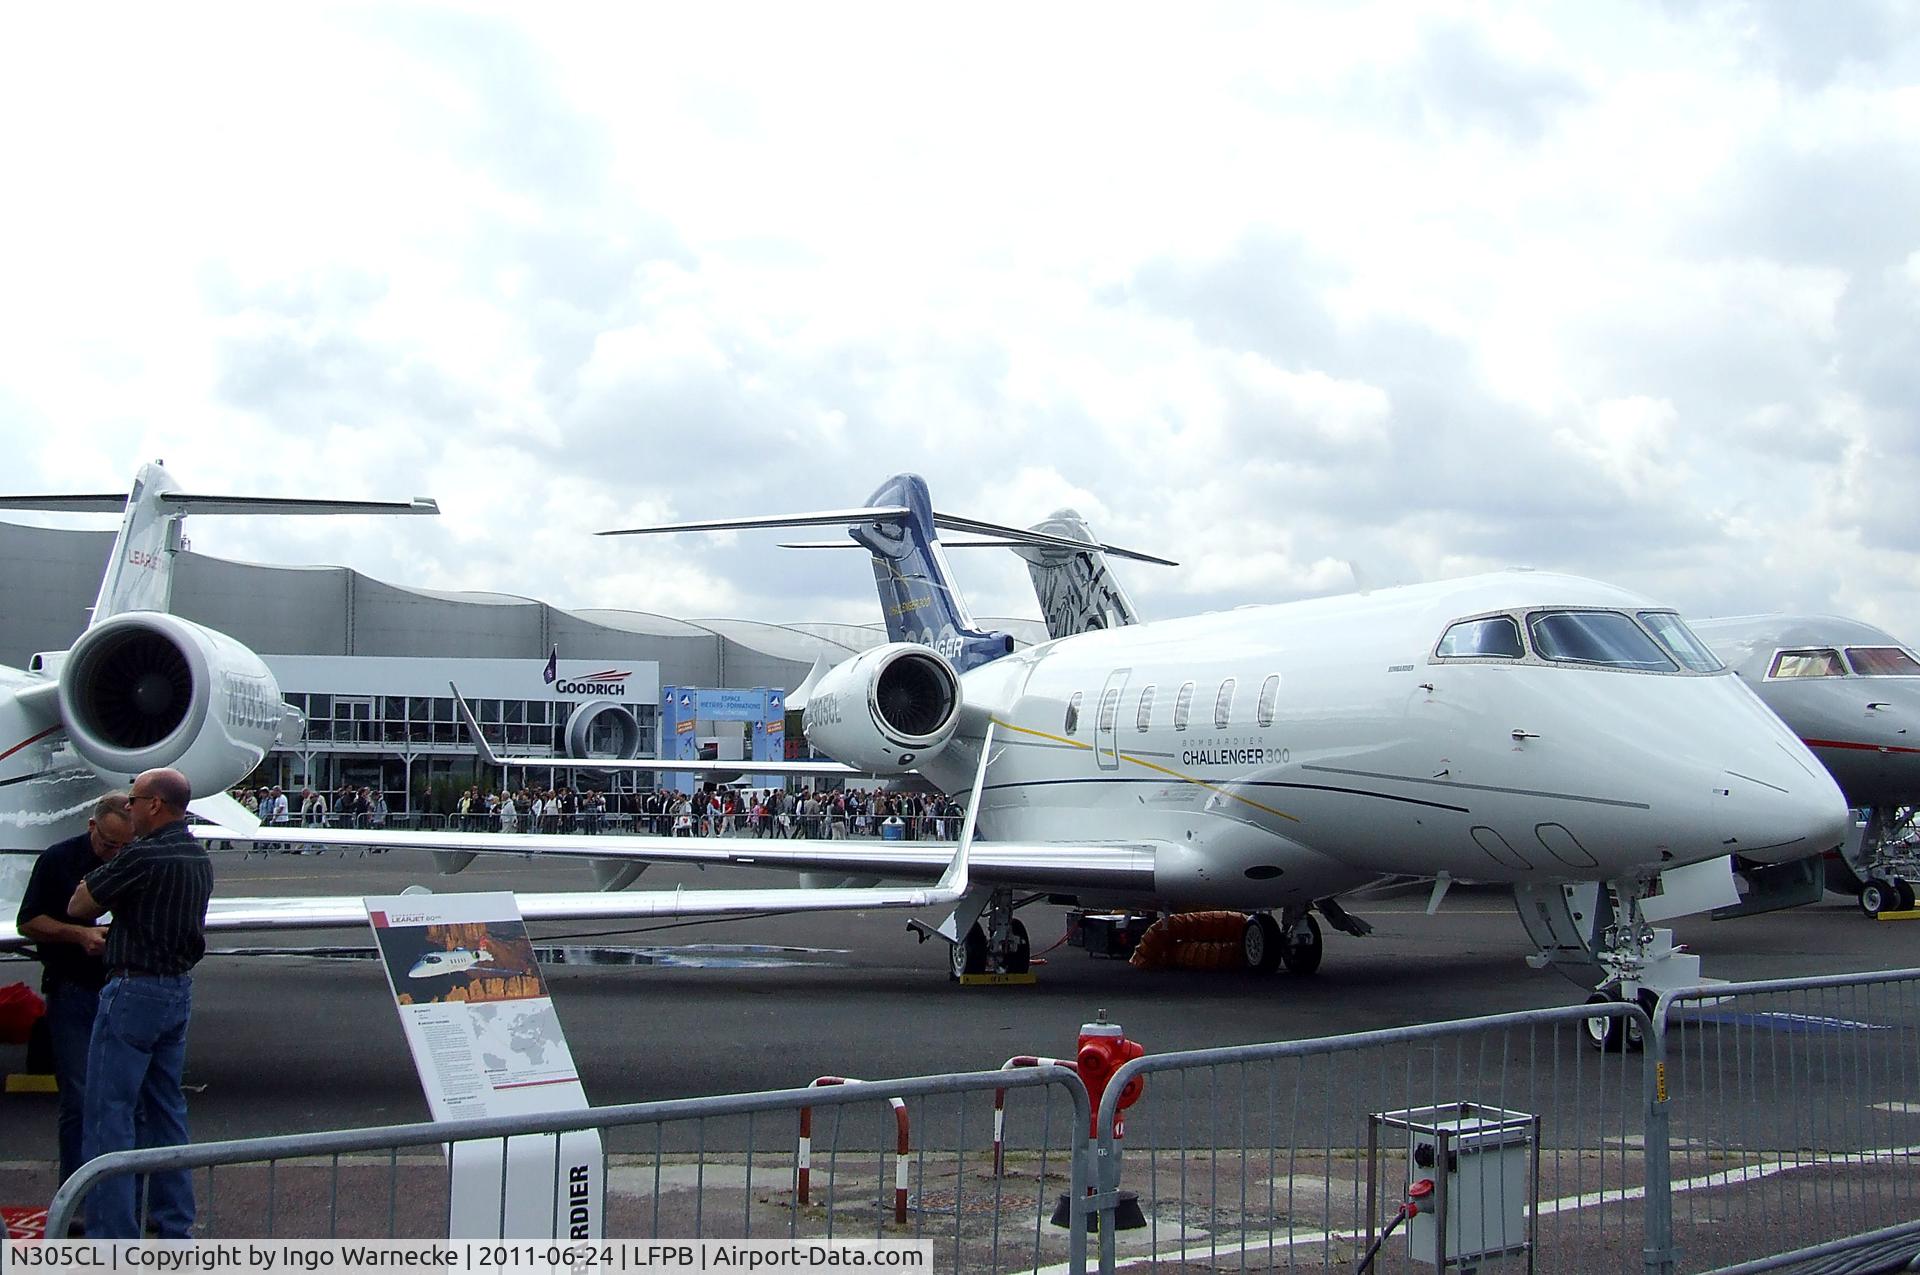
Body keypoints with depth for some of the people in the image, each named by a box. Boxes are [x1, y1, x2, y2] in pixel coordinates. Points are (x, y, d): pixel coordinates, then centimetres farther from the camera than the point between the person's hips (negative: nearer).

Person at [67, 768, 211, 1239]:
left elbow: (78, 907, -10)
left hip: (135, 992, -9)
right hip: (180, 989, 9)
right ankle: (175, 1224, 20)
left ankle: (111, 1233, -5)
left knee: (109, 1114, -4)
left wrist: (94, 881, 10)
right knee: (166, 1111, 16)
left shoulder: (141, 857, -18)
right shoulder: (199, 859, 10)